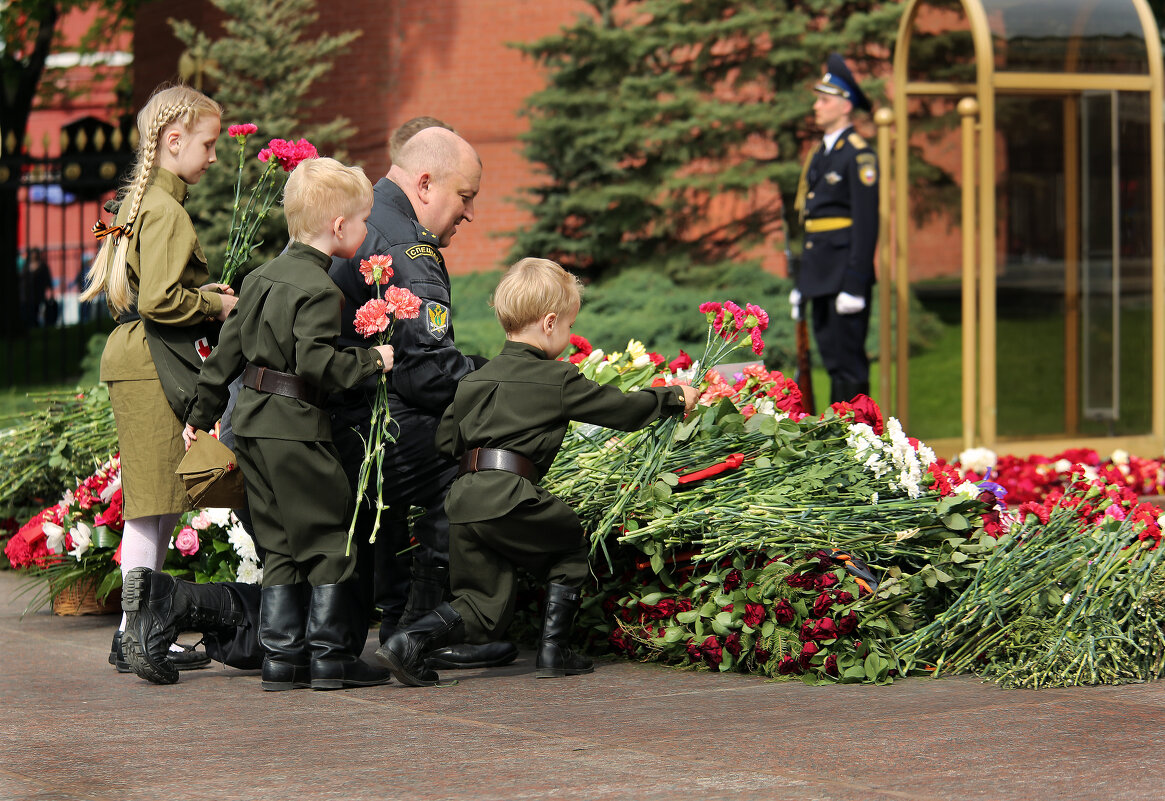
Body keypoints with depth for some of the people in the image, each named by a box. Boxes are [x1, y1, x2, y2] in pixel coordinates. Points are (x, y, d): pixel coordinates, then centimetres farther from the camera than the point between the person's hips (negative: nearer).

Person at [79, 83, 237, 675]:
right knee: (154, 507, -7)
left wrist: (207, 294, 17)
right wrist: (216, 305, -8)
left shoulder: (140, 203, 18)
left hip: (136, 360, 10)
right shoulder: (165, 211, -14)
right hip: (153, 366, -10)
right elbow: (159, 301, -21)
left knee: (156, 508, 11)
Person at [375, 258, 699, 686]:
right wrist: (674, 398, 27)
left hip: (462, 499, 6)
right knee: (571, 546, 20)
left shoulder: (475, 380, 18)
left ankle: (407, 643, -8)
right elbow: (623, 409, 12)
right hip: (509, 496, -6)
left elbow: (445, 439, 21)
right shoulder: (559, 381, 3)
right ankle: (554, 651, 17)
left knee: (483, 609, 12)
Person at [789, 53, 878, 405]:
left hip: (846, 271, -9)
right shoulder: (819, 154, 17)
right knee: (832, 358, 11)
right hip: (820, 276, 9)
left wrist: (855, 285, -19)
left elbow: (866, 224, -15)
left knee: (849, 360, -7)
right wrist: (801, 282, 19)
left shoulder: (858, 155, -10)